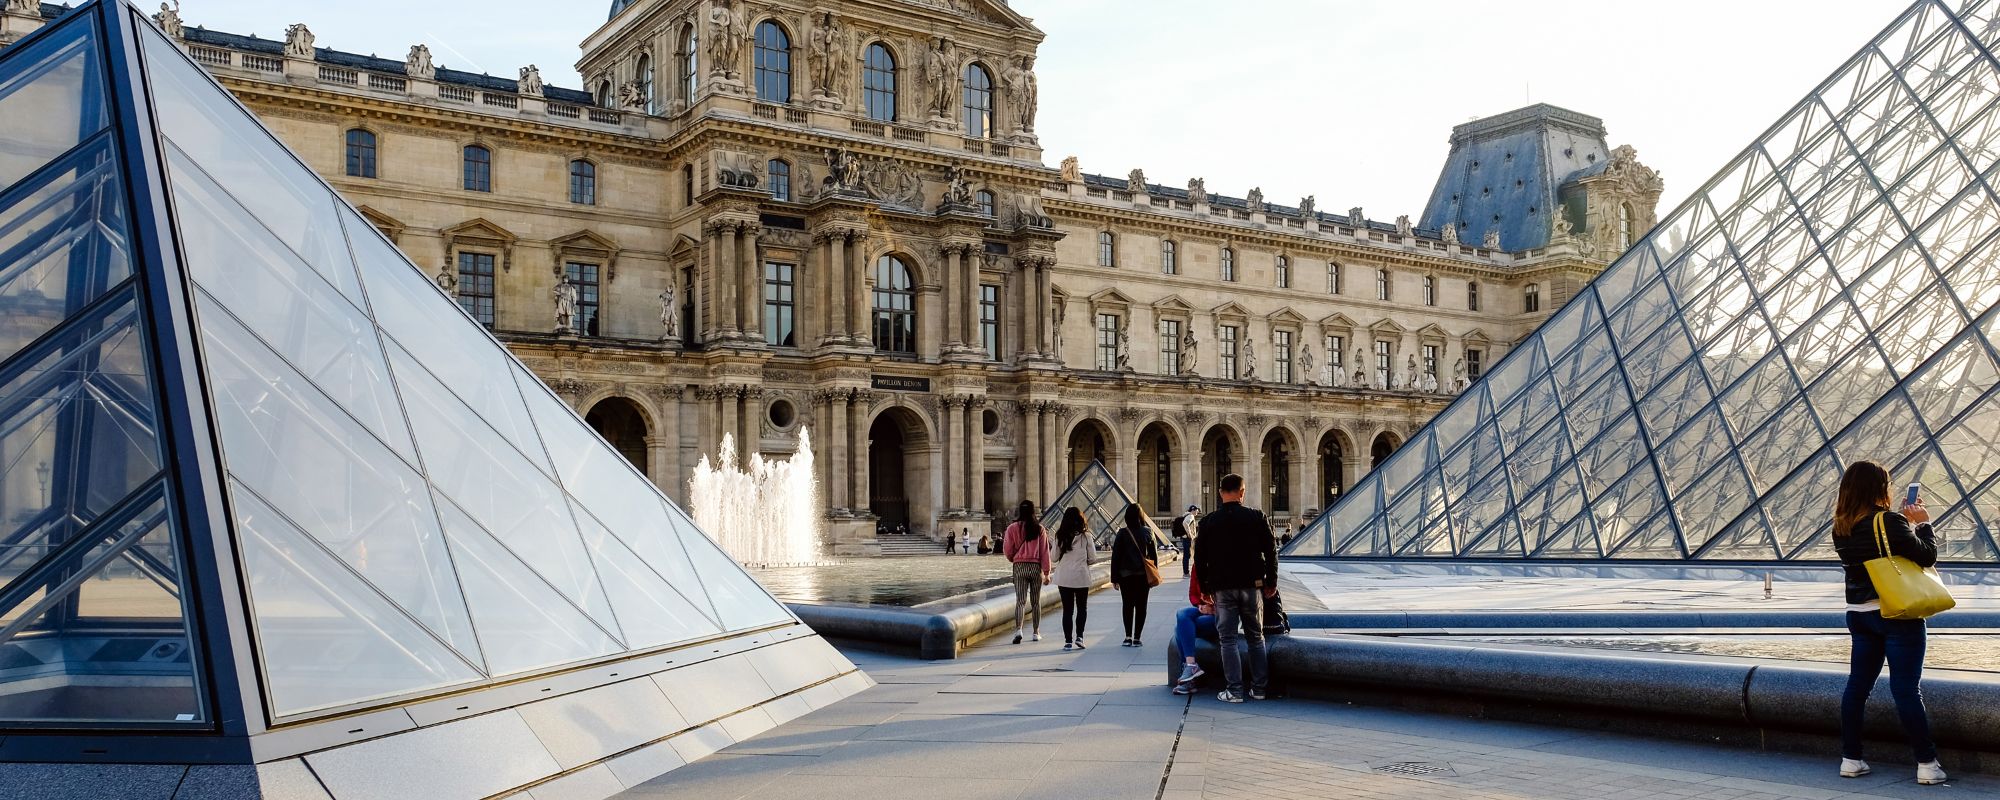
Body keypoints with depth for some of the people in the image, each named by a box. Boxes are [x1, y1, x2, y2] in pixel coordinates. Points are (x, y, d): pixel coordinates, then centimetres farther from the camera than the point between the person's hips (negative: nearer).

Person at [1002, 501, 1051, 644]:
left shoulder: (1013, 528, -4)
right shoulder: (1039, 529, -2)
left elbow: (1007, 550, -1)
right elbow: (1044, 552, -2)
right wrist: (1046, 572, 4)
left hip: (1019, 567, -1)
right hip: (1036, 567, 1)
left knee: (1020, 600, -2)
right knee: (1035, 602, 12)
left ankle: (1019, 629, -23)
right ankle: (1036, 632, 18)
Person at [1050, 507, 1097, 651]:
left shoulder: (1060, 536, -3)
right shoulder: (1085, 536, -7)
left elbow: (1055, 557, 2)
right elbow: (1093, 559, -3)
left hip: (1063, 578, 1)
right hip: (1081, 577, -1)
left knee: (1067, 609, 7)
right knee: (1082, 608, 14)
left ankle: (1068, 640, 4)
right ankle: (1079, 636, 2)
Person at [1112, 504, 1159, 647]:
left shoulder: (1122, 534, -6)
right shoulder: (1148, 532, -3)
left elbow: (1116, 557, -5)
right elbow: (1154, 555, 2)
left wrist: (1115, 578, 2)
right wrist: (1154, 575, 11)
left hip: (1126, 575, -1)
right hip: (1144, 576, 1)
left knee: (1127, 605, 9)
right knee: (1141, 606, 6)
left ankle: (1128, 636, 2)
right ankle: (1136, 638, 4)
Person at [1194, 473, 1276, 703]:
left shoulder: (1208, 522, 0)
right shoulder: (1257, 517, -2)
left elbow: (1199, 558, 3)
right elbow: (1271, 551, 1)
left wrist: (1205, 588, 13)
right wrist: (1271, 582, 11)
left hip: (1223, 588, -1)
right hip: (1252, 586, 1)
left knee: (1228, 639, 3)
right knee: (1256, 638, 12)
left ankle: (1235, 690, -1)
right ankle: (1259, 688, 14)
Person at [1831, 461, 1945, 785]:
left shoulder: (1841, 528, 4)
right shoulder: (1890, 522, -17)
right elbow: (1926, 556, -11)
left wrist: (1906, 521, 15)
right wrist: (1923, 523, 3)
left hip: (1858, 614, 6)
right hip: (1896, 615, -6)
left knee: (1857, 685, 10)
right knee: (1907, 689, -2)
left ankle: (1850, 758, 14)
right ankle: (1927, 763, 4)